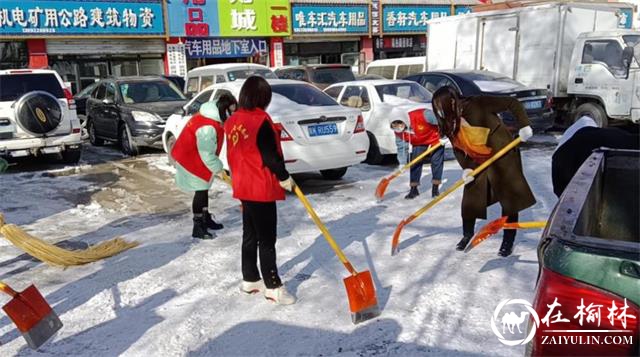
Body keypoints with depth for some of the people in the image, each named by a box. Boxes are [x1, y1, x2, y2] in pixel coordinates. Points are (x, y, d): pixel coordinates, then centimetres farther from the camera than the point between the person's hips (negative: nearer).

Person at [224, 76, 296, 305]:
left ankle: (250, 280, 27)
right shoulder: (260, 120, -17)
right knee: (267, 239, -2)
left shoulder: (233, 121, 8)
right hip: (261, 189, -8)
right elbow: (270, 155, -18)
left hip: (244, 186, 9)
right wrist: (285, 177, -5)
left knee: (250, 235, 17)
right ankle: (273, 287, 5)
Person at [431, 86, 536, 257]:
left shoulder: (478, 104, -23)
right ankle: (467, 235, 27)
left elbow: (512, 103, -18)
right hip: (478, 163, 6)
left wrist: (524, 125, -24)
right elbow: (458, 149, 1)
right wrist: (466, 167, -14)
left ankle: (508, 242, 15)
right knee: (469, 200, 6)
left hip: (503, 158, -6)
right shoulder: (450, 123, -2)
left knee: (509, 199, 2)